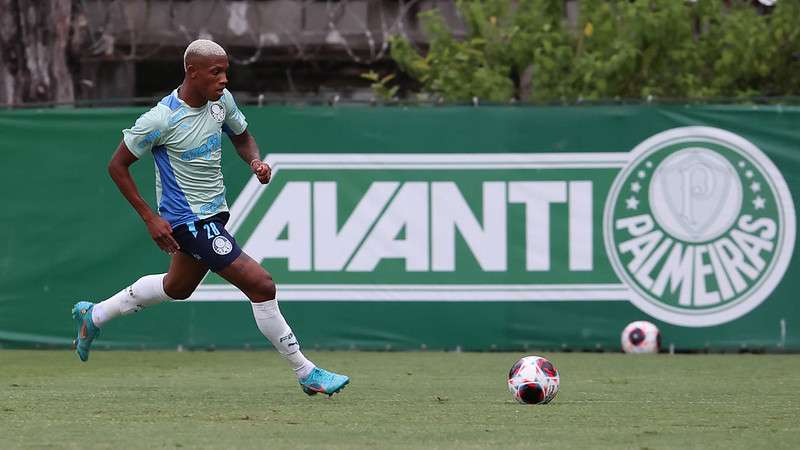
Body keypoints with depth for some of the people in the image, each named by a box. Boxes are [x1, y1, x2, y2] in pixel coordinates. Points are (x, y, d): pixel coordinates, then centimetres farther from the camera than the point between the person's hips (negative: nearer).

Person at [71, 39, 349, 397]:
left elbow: (241, 137, 17)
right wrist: (150, 218, -16)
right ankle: (306, 373, -5)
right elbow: (117, 165, -12)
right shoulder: (161, 119, -22)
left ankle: (94, 315, 47)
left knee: (177, 287, 30)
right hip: (188, 219, -9)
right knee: (261, 285, -14)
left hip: (213, 213, 9)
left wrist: (255, 161, -7)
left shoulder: (221, 100, -3)